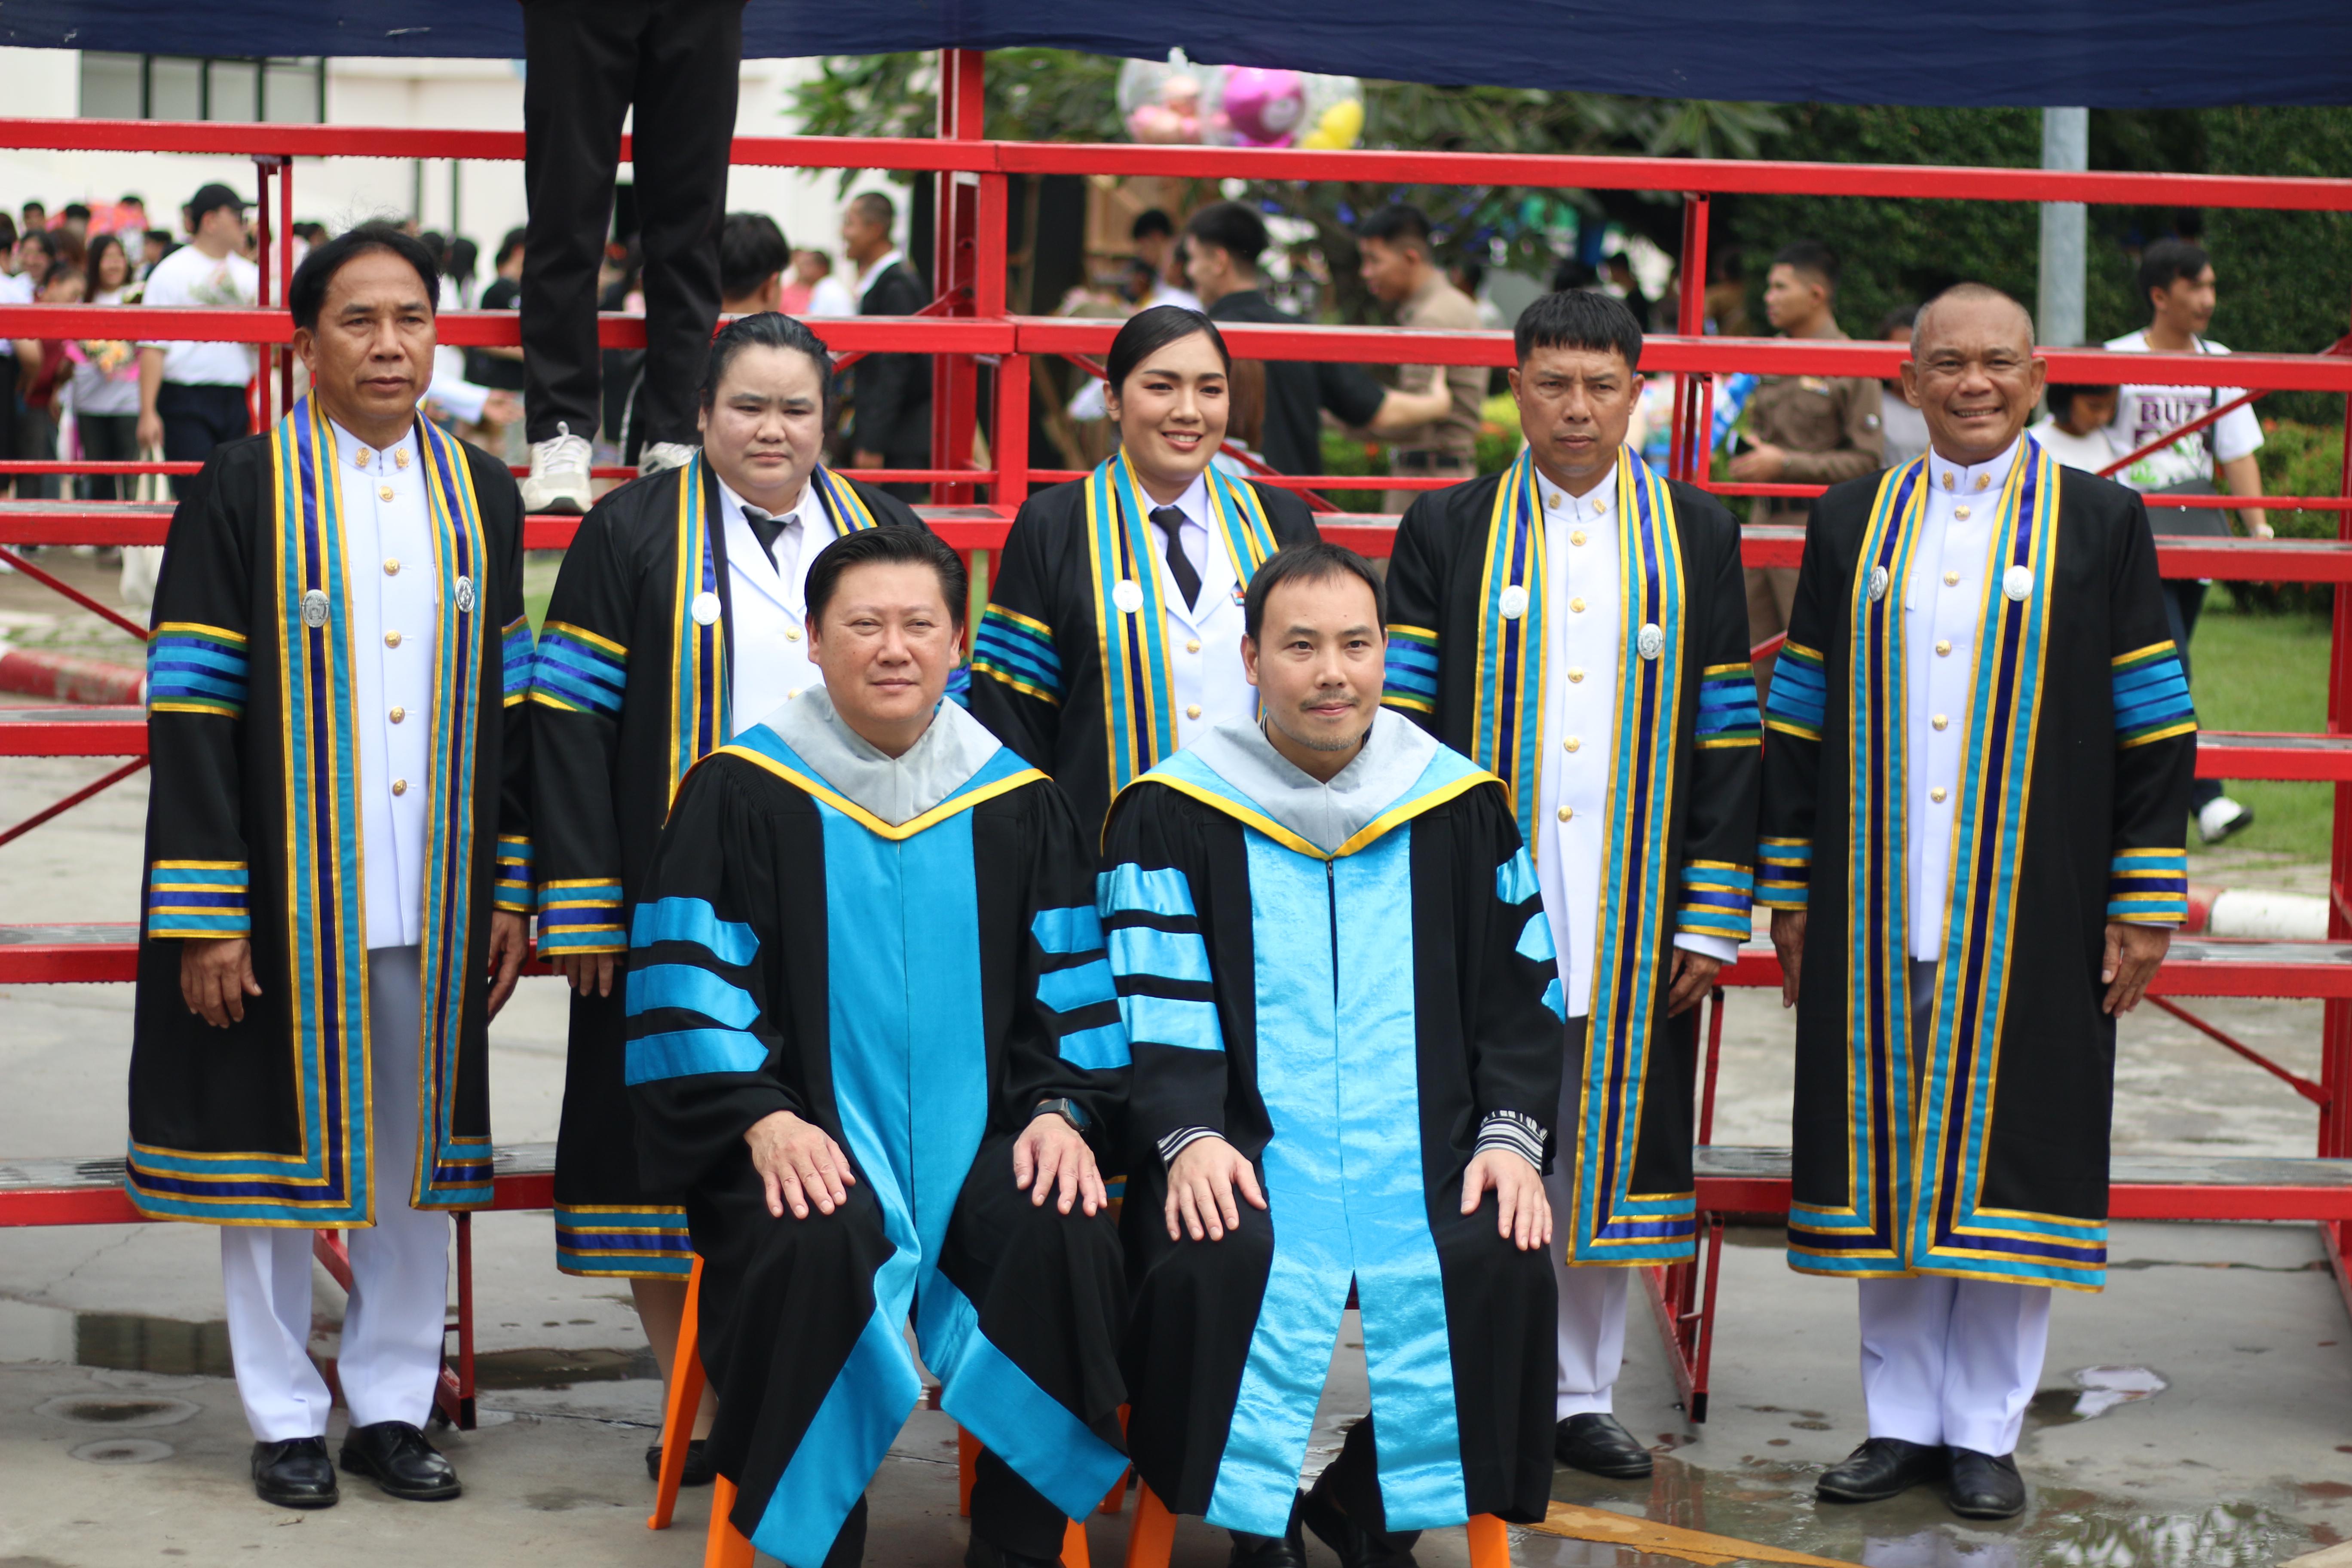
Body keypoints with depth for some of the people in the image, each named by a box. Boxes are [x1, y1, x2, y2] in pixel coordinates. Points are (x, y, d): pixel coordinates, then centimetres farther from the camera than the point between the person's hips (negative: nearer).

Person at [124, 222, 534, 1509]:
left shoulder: (479, 495, 8)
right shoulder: (242, 494, -4)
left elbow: (510, 707, 11)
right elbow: (192, 714, -8)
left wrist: (510, 889, 6)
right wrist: (202, 917, -13)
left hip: (434, 904, 4)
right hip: (285, 901, -4)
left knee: (420, 1155, 8)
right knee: (277, 1143, 4)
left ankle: (391, 1406, 20)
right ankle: (286, 1420, 16)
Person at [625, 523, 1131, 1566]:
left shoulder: (1018, 802, 10)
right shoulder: (743, 792, 2)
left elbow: (1074, 984, 12)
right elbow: (689, 981, -2)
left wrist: (1063, 1107, -6)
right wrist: (759, 1117, -16)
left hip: (975, 1132, 3)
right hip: (805, 1134, -2)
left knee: (1064, 1233, -27)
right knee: (810, 1246, -34)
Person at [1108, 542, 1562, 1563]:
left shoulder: (1460, 806, 11)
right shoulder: (1176, 814, 4)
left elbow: (1521, 994, 11)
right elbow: (1155, 1006, -2)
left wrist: (1511, 1133, -4)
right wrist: (1189, 1135, -19)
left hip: (1423, 1154, 2)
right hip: (1245, 1153, -2)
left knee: (1500, 1261, -24)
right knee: (1213, 1263, -31)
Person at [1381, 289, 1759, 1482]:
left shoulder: (1697, 537, 8)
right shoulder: (1446, 533, 5)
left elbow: (1728, 740, 6)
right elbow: (1403, 725, 3)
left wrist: (1712, 919, 0)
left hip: (1631, 921, 1)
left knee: (1605, 1148, 7)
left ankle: (1582, 1395, 19)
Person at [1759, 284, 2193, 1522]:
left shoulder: (2102, 525, 3)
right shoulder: (1851, 525, 9)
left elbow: (2153, 726, 1)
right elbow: (1798, 721, 10)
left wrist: (2145, 908, -4)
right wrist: (1792, 896, 6)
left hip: (2032, 915, -2)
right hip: (1882, 914, 2)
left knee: (2008, 1153, 1)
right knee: (1889, 1157, 6)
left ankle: (1985, 1428, 12)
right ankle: (1903, 1421, 16)